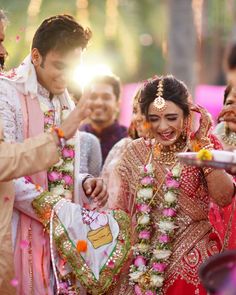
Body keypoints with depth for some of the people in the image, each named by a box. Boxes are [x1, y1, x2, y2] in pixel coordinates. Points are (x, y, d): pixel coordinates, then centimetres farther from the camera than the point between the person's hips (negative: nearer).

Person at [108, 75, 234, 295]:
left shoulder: (201, 151, -3)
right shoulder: (135, 152, 2)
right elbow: (120, 208, 7)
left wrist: (204, 141, -18)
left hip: (189, 260, -2)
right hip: (140, 264, 2)